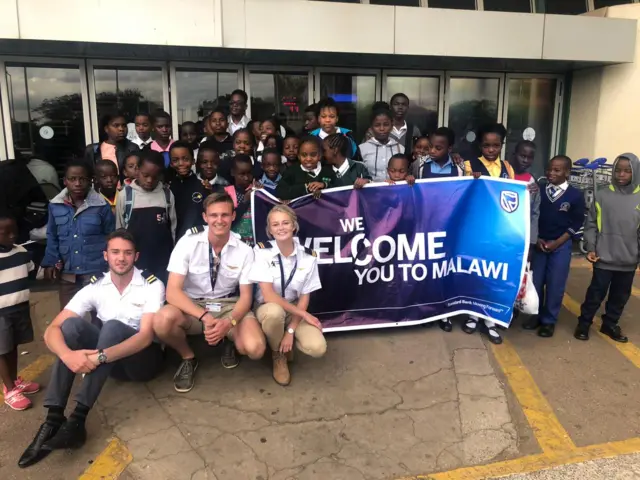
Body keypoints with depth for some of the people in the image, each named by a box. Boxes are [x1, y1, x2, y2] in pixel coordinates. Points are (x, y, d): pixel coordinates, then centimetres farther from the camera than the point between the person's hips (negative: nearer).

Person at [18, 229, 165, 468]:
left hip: (144, 358, -4)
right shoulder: (95, 287, -5)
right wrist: (67, 355, -35)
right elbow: (52, 329, -12)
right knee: (71, 324, -21)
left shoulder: (152, 285, -15)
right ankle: (53, 419, -27)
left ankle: (77, 419, -34)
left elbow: (146, 336, -25)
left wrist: (101, 356, -39)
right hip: (109, 360, 4)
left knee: (113, 327, -32)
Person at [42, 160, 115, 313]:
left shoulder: (102, 206, -8)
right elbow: (52, 237, 11)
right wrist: (50, 262, 1)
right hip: (67, 273, 3)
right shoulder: (55, 206, 1)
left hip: (95, 272, -3)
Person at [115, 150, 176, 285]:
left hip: (162, 262, 1)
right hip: (134, 261, -1)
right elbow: (119, 229, 4)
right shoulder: (125, 194, -4)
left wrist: (172, 257, 10)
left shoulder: (167, 195, 1)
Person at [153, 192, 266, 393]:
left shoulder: (244, 250, -9)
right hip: (193, 306, 0)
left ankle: (229, 341, 12)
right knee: (163, 320, -35)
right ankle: (188, 358, 0)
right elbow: (172, 291, -19)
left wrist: (229, 323, -27)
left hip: (229, 306, 0)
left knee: (255, 348, -28)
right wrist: (205, 317, -34)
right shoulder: (188, 243, -13)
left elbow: (246, 296, -5)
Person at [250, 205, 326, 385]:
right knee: (274, 312, -40)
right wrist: (304, 314, -22)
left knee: (317, 348, -25)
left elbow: (304, 298, -6)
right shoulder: (262, 251, -16)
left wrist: (291, 331, -17)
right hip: (268, 309, -2)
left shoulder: (308, 256, -10)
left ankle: (285, 343, 11)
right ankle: (278, 355, -7)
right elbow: (268, 296, -21)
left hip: (296, 311, 2)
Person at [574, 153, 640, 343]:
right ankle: (584, 323, 22)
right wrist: (590, 247, -8)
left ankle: (610, 324, 33)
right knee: (596, 293, 4)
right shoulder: (602, 195, -3)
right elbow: (591, 225, 0)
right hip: (604, 257, -3)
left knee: (620, 295, 15)